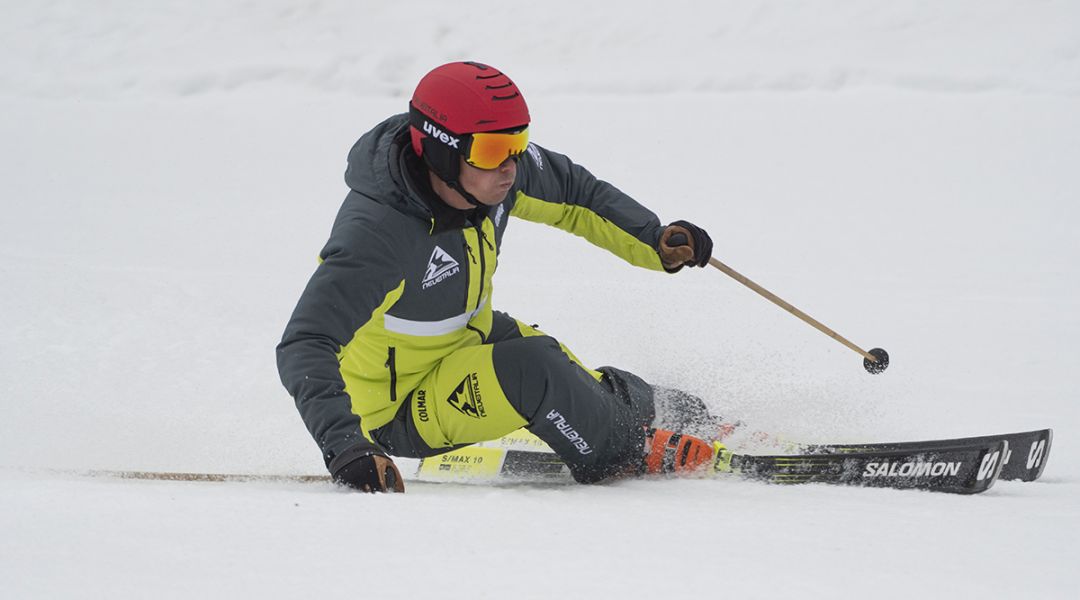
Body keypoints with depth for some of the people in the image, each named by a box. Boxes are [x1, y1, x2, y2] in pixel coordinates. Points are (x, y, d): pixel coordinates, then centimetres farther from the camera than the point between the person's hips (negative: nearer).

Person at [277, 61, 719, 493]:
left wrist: (655, 243, -5)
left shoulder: (499, 172, -15)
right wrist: (342, 446, -53)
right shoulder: (374, 235, -36)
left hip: (469, 337, 7)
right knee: (531, 371, -30)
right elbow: (305, 349, -40)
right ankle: (623, 454, -3)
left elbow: (574, 193, 6)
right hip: (397, 410, -7)